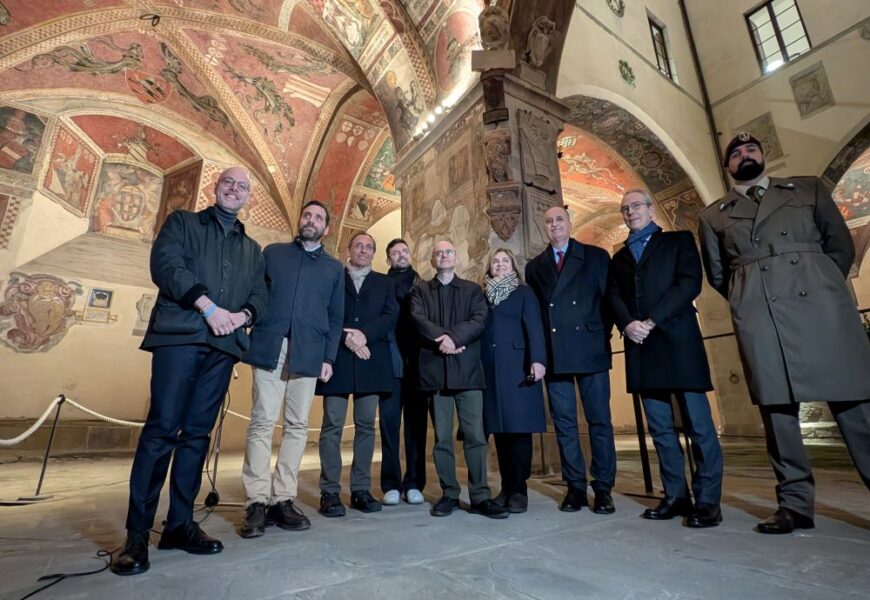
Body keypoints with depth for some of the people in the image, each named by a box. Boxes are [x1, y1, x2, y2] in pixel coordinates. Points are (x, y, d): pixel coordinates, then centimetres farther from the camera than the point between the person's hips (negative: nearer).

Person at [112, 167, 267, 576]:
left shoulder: (253, 250, 23)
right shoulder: (182, 222, 13)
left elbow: (260, 296, 14)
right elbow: (166, 263, -5)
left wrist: (243, 315, -9)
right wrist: (208, 306, -16)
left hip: (223, 345, 4)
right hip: (179, 335, -3)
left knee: (197, 434, 6)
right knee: (161, 429, -7)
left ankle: (180, 524, 14)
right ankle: (137, 534, 3)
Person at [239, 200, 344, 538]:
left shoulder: (334, 268, 17)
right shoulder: (273, 253, 16)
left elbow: (336, 318, 12)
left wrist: (329, 357, 3)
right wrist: (246, 327, -4)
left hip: (308, 355, 1)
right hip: (269, 349, -1)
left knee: (297, 426, 3)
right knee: (262, 423, -3)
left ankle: (283, 500, 11)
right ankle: (257, 502, 5)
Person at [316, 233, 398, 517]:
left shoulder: (384, 282, 17)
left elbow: (391, 316, 2)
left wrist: (364, 334, -13)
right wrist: (346, 338, -14)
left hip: (371, 361, 2)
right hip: (337, 359, -1)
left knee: (366, 426, 4)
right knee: (332, 425, -1)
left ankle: (361, 489, 14)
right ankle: (330, 492, 7)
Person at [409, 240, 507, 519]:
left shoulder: (472, 289, 13)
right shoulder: (420, 290, 14)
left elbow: (479, 320, -3)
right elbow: (418, 320, -4)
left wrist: (454, 337, -16)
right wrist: (442, 339, -16)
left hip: (467, 369, 0)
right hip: (435, 370, 1)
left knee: (475, 436, -1)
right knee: (442, 438, 7)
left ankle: (480, 497, 9)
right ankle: (449, 494, 18)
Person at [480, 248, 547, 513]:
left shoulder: (524, 292, 8)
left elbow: (534, 326, -4)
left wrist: (538, 359, -18)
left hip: (516, 367, -3)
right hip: (490, 370, 3)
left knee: (519, 427, -3)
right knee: (500, 428, 5)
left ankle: (519, 489, 6)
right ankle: (506, 487, 15)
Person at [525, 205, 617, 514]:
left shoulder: (596, 256, 8)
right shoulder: (534, 266, 14)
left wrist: (601, 334, -4)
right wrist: (539, 352, 2)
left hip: (590, 349, -2)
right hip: (553, 354, 2)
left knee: (599, 420, 3)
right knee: (563, 422, 6)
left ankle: (603, 488, 16)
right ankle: (575, 487, 17)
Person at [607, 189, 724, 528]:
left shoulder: (679, 240, 10)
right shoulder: (619, 257, 21)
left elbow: (690, 282, -4)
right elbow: (614, 296, 9)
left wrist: (652, 321, -13)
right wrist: (627, 324, -11)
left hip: (677, 341, -4)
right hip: (640, 347, 4)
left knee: (698, 424, -3)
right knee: (660, 427, 6)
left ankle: (708, 501, 7)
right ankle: (676, 497, 14)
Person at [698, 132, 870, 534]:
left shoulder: (809, 188, 19)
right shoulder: (713, 215, 16)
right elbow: (716, 275, 18)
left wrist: (821, 288, 11)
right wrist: (750, 300, 11)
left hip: (821, 305, 1)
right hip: (759, 318, 0)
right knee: (776, 407, -1)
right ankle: (794, 503, 7)